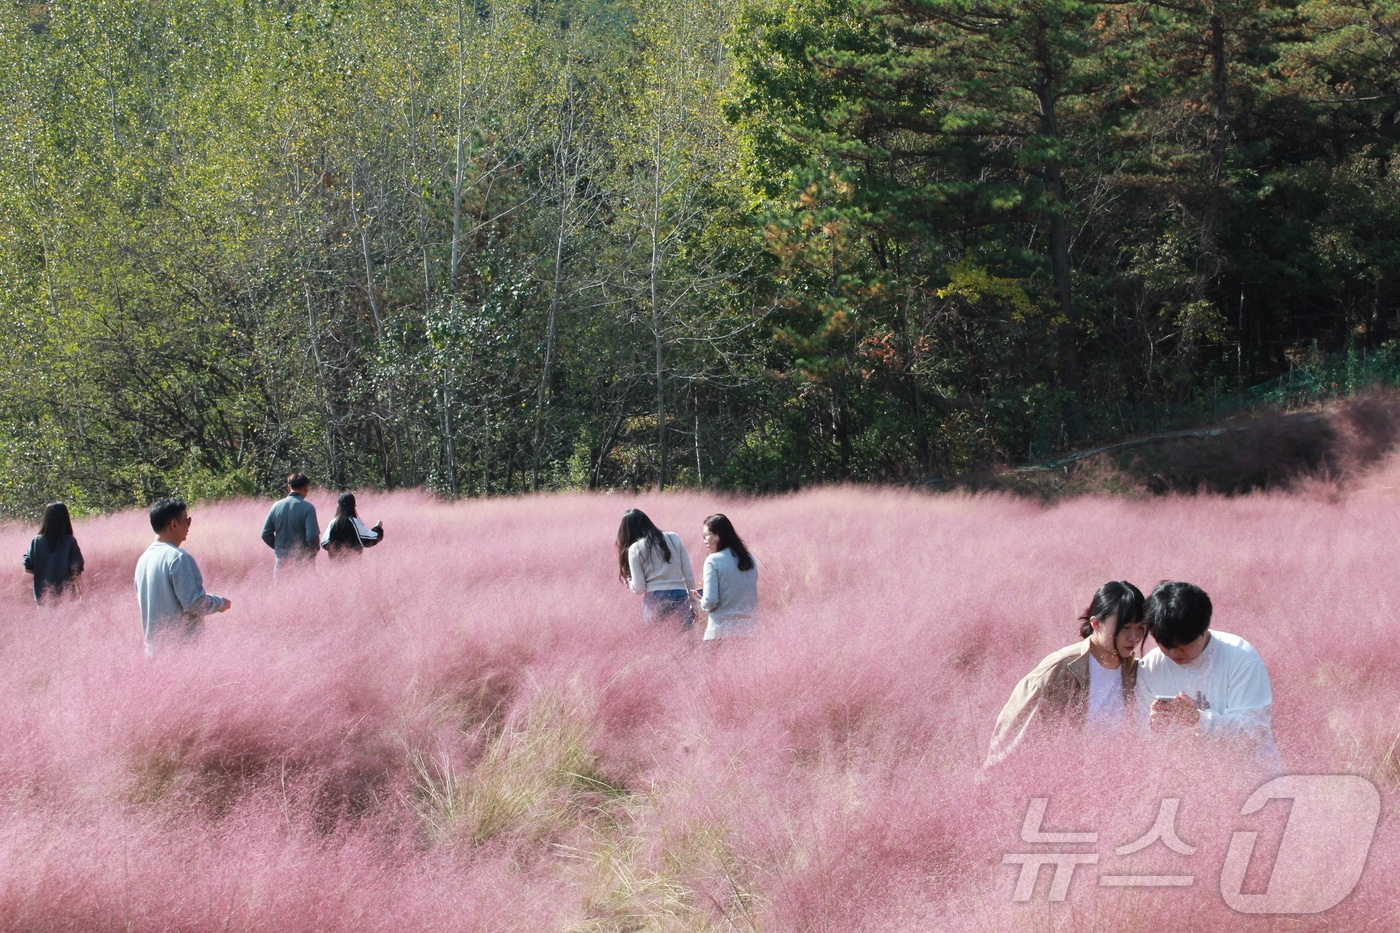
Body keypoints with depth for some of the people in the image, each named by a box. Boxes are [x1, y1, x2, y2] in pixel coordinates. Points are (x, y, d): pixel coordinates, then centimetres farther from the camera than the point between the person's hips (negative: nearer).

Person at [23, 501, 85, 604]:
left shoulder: (36, 541, -4)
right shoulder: (70, 542, -10)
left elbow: (28, 568, -2)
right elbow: (77, 571, -12)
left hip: (43, 596, 2)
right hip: (66, 595, -2)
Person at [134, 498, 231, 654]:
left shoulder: (144, 559, 9)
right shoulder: (178, 558, -16)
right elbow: (194, 604, -19)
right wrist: (220, 603, -2)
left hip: (153, 644, 8)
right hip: (182, 646, -8)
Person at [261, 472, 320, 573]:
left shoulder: (276, 506, 2)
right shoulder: (307, 508, -10)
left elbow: (265, 534, 3)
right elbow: (312, 537, -17)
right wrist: (314, 550, 3)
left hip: (281, 559, 4)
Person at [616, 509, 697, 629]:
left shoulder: (635, 549, -2)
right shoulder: (674, 539, 6)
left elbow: (639, 588, -4)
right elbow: (689, 575, 6)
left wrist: (628, 581, 17)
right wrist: (693, 603, 14)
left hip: (654, 601, -2)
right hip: (680, 598, 2)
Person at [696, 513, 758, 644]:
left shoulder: (713, 561, -7)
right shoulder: (749, 559, 11)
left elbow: (710, 601, -12)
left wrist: (702, 603, 8)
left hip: (722, 629, -6)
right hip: (749, 627, 6)